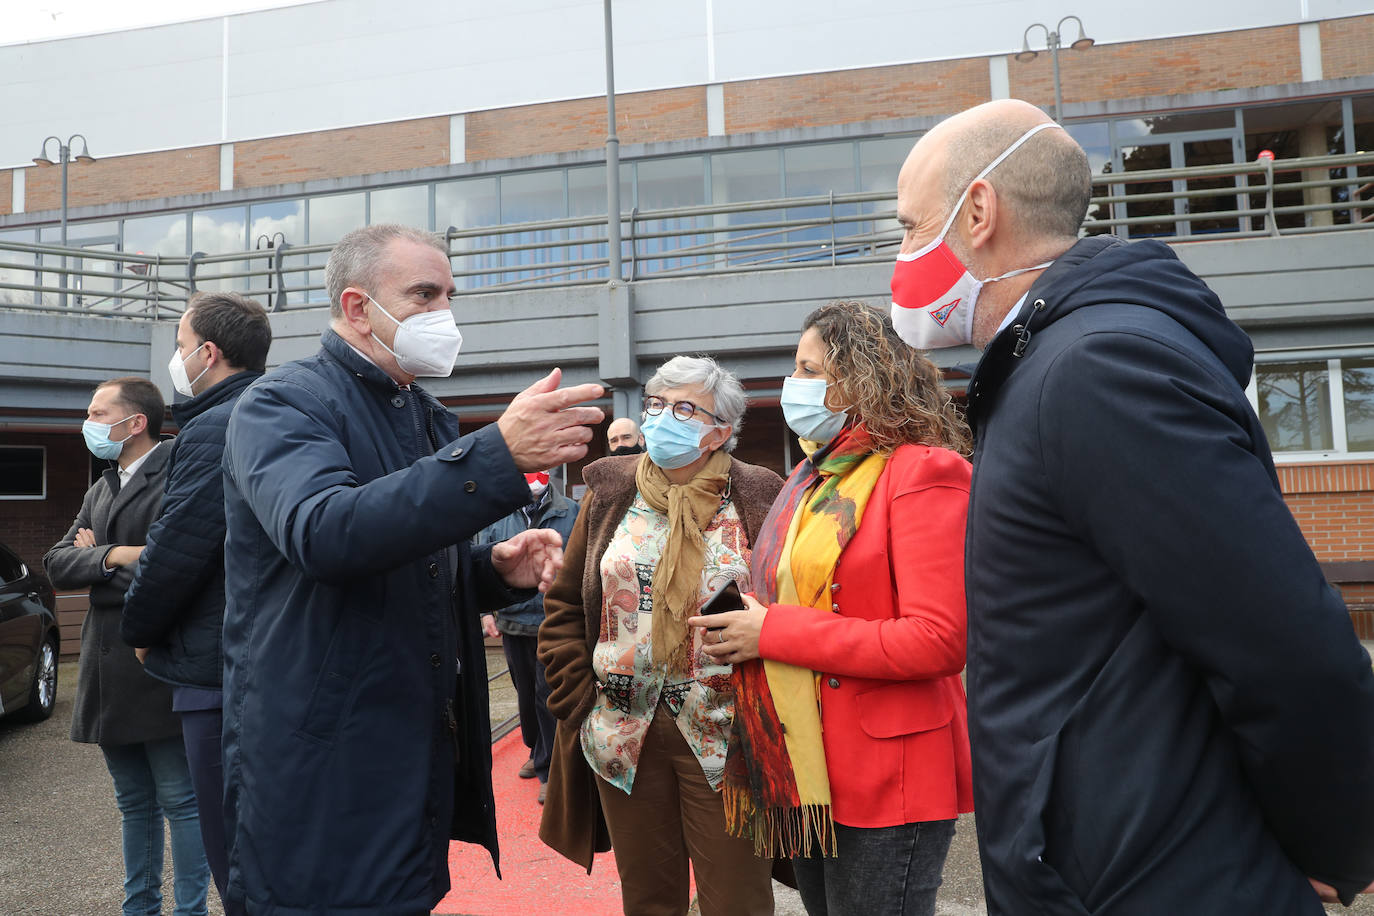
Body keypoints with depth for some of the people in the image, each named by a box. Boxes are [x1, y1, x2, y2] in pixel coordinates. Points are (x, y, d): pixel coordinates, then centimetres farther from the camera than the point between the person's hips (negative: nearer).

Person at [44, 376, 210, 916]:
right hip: (109, 672, 8)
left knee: (180, 801, 2)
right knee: (134, 803, 19)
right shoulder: (100, 491, 17)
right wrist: (114, 557, -12)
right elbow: (57, 565, 7)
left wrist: (96, 560, -7)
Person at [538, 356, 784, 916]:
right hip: (622, 731, 3)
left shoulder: (757, 501, -4)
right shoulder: (609, 494, 4)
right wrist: (577, 700, 0)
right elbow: (564, 605, 7)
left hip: (725, 737, -2)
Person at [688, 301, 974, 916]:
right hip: (805, 772, 8)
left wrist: (774, 631, -20)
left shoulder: (921, 472, -15)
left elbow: (940, 639, -23)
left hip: (885, 784, -8)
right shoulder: (815, 475, 11)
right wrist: (742, 627, 0)